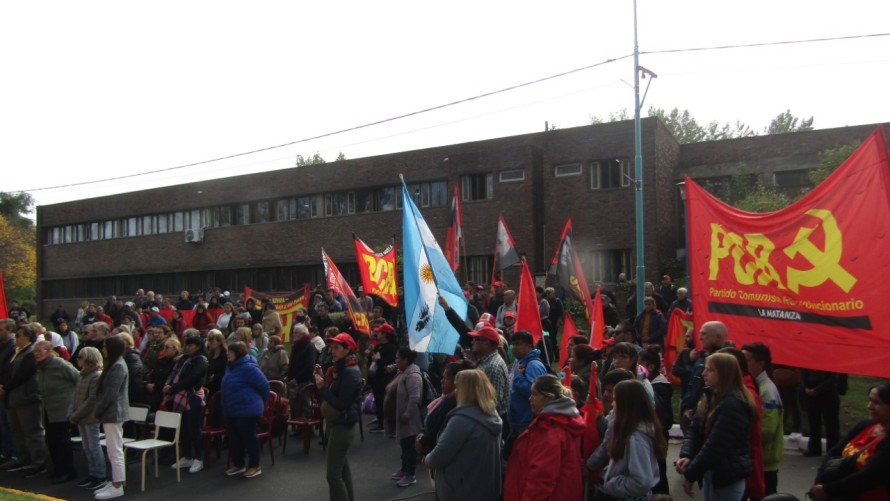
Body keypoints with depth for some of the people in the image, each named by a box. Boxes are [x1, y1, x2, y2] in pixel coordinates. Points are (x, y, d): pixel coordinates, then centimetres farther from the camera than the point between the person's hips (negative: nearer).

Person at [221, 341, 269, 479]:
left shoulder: (248, 367, -21)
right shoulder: (230, 367, 9)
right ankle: (238, 464, 30)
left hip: (247, 410, -9)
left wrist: (257, 401, -5)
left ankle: (255, 466, 12)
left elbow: (264, 385, -20)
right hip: (231, 410, 9)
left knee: (249, 437, 1)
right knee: (234, 438, 15)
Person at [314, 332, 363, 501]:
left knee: (333, 474, -9)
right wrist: (322, 377, -2)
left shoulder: (350, 372, -20)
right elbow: (332, 393, 8)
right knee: (341, 465, 21)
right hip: (336, 422, 10)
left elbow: (341, 403, -23)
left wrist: (322, 387, -21)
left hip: (343, 425, -10)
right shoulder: (340, 368, 11)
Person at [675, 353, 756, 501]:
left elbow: (715, 446, -23)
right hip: (710, 473, 8)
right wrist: (686, 455, -12)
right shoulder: (710, 397, 8)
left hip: (727, 477, -8)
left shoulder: (732, 405, -21)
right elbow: (694, 430, 6)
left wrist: (690, 474, -16)